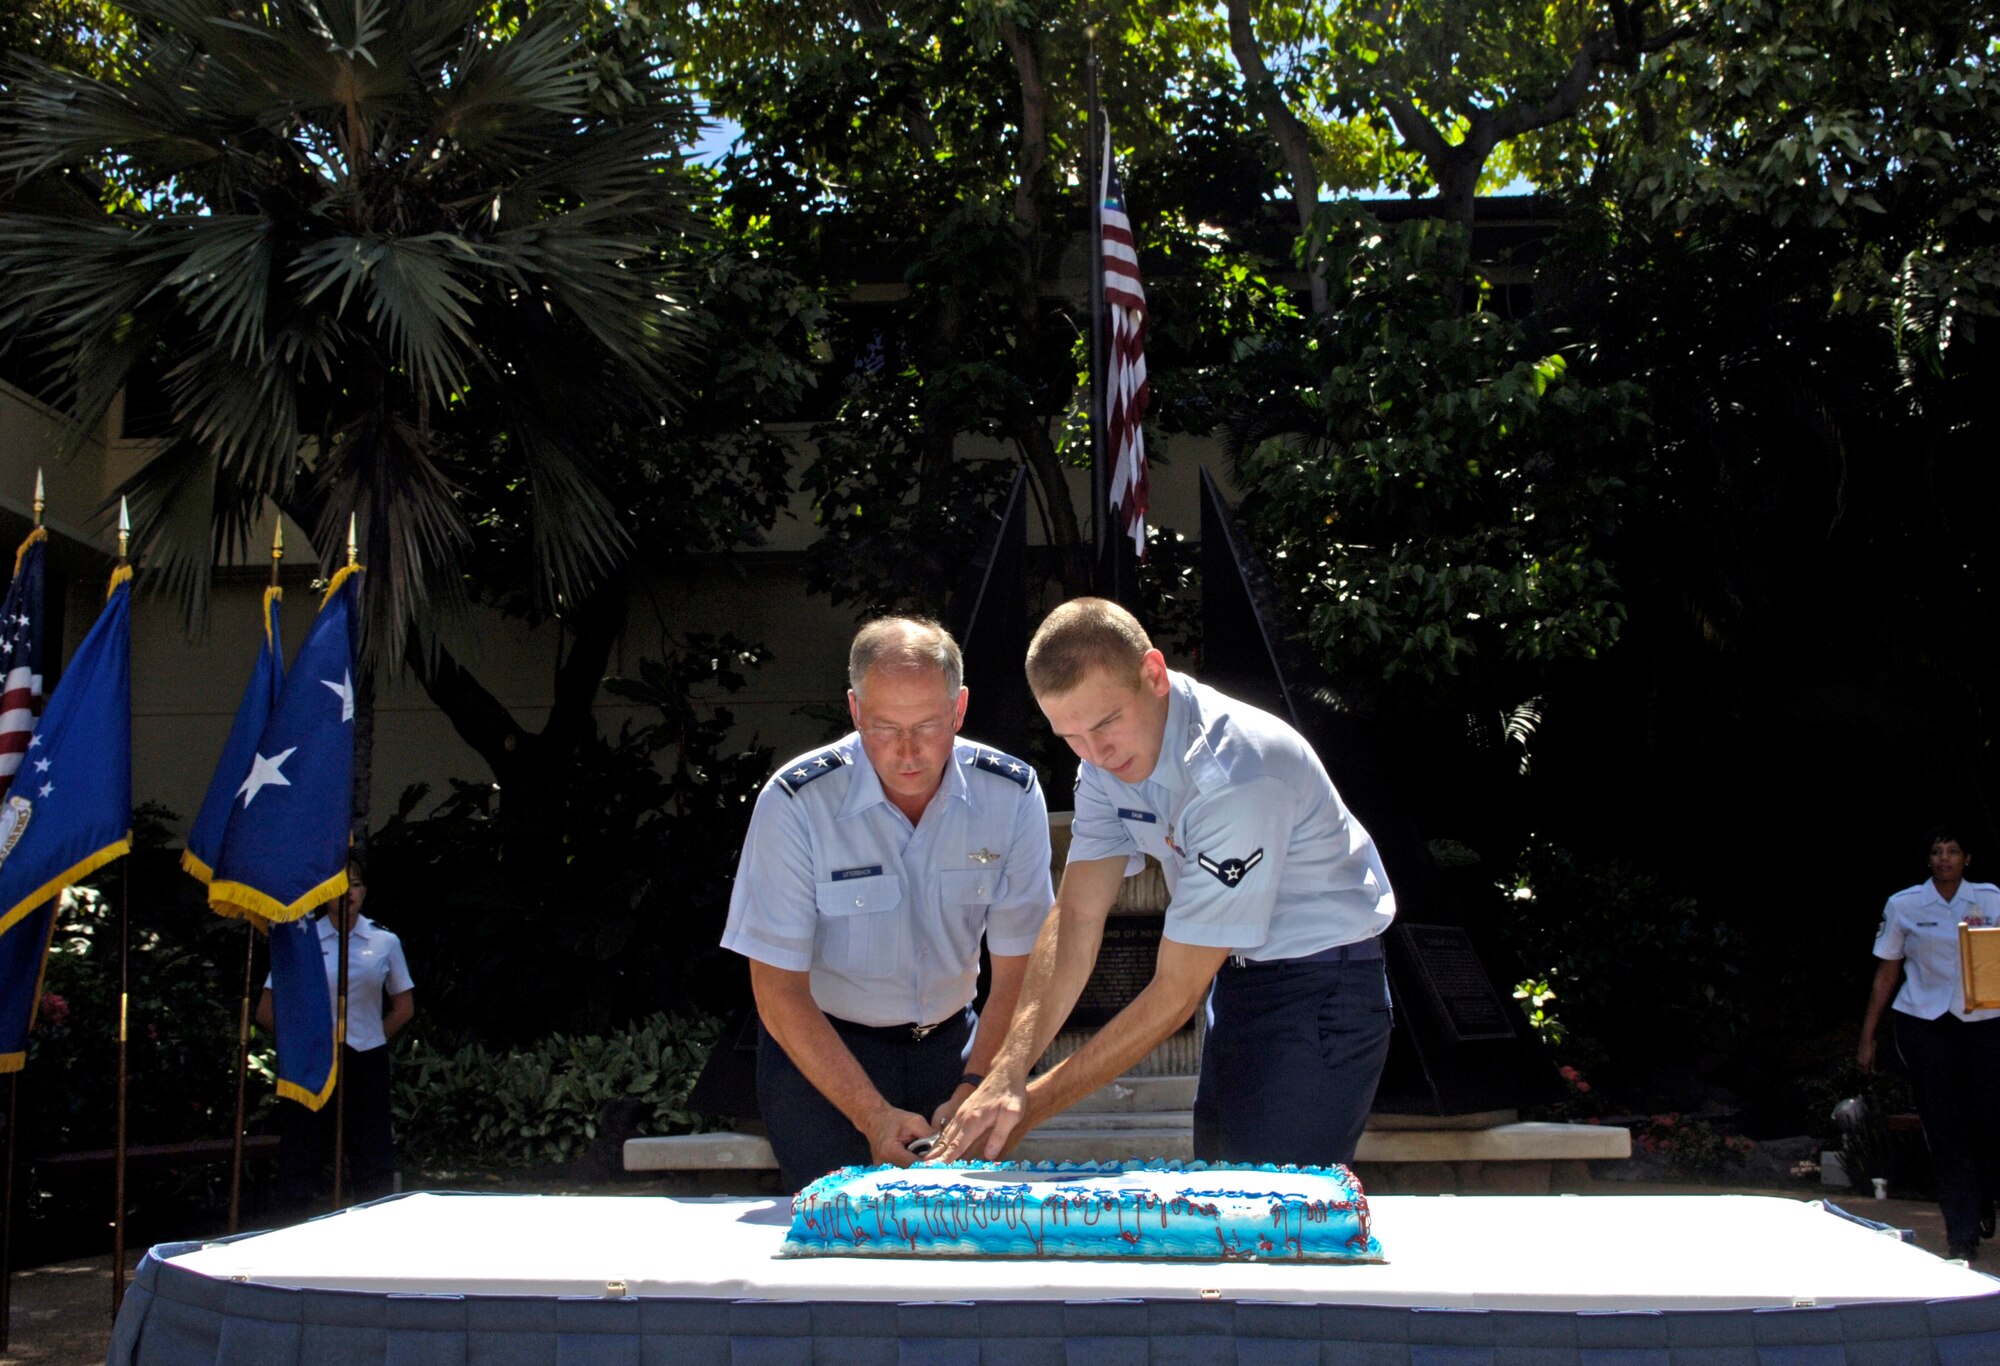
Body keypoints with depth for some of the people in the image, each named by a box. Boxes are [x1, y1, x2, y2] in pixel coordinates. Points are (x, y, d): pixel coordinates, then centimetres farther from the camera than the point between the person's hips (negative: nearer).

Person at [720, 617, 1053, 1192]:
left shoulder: (1012, 795, -11)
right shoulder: (796, 804, -18)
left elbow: (1017, 968, -6)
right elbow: (779, 992, -16)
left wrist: (973, 1091, -21)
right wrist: (873, 1116, -23)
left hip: (949, 1043, 2)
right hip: (820, 1048, -2)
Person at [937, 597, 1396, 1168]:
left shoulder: (1237, 773, -30)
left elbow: (1176, 993, -25)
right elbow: (1076, 918, -12)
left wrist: (1037, 1104, -21)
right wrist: (1007, 1075, -25)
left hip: (1321, 986, -8)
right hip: (1241, 972, 8)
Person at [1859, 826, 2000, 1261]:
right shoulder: (1903, 906, 6)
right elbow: (1885, 976, 10)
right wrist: (1867, 1039, 8)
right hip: (1924, 1025, 0)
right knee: (1943, 1128, -3)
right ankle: (1962, 1234, 5)